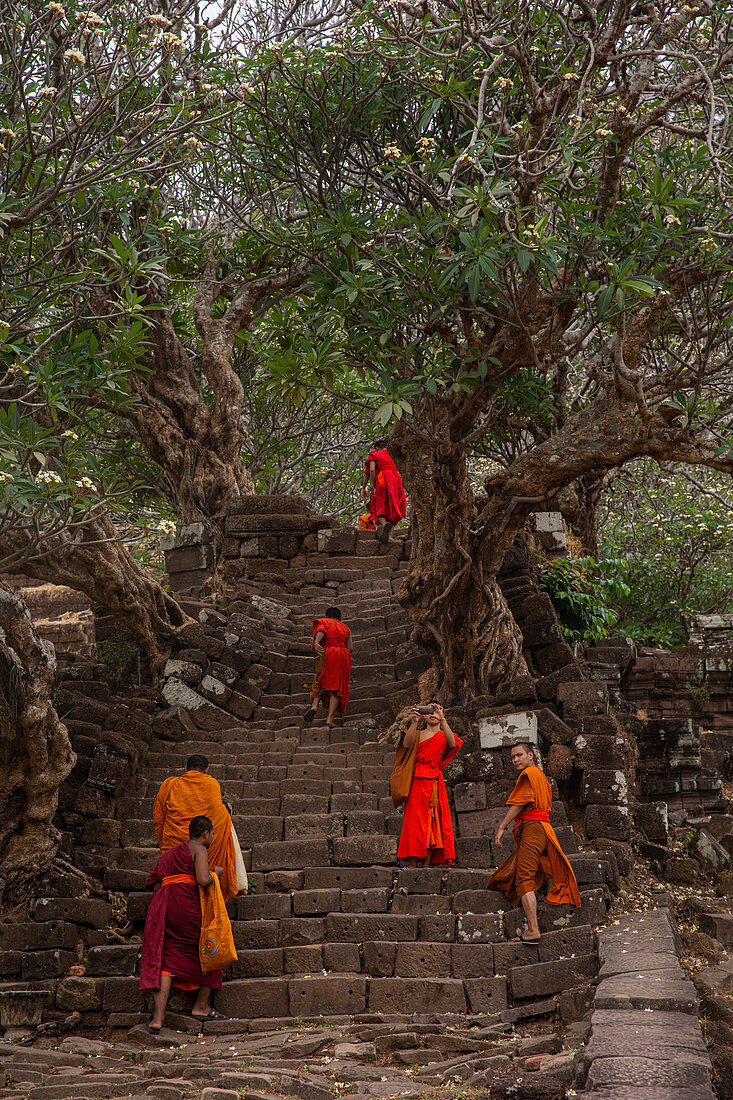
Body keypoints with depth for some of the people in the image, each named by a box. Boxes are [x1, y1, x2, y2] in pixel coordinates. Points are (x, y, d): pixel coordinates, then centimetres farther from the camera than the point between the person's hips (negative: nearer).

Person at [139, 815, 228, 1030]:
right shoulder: (199, 850, 1)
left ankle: (158, 1016, -14)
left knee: (164, 958, 1)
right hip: (186, 903, -7)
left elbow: (155, 885, 22)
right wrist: (216, 873, 6)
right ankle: (201, 1006, 17)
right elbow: (203, 880, -15)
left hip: (161, 906, 7)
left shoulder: (170, 853, 26)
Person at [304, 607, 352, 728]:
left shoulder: (323, 622, 19)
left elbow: (321, 631, -6)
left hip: (326, 652, -2)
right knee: (336, 687, -1)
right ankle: (330, 719, -14)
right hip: (343, 655, 2)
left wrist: (316, 642, -22)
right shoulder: (345, 627, 27)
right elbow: (349, 648, 15)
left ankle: (314, 705, -16)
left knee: (320, 682, 12)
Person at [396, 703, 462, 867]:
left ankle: (427, 864, -5)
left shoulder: (444, 735, 14)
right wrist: (414, 722, -18)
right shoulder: (418, 734, 17)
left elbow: (452, 743, -11)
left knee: (433, 821, -7)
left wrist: (442, 719, -20)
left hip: (434, 782, 0)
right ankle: (413, 865, -10)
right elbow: (407, 744, -6)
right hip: (416, 780, 0)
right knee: (415, 820, -8)